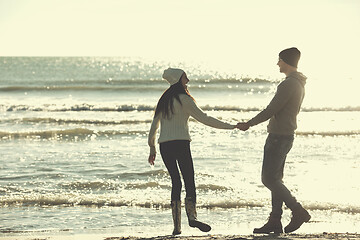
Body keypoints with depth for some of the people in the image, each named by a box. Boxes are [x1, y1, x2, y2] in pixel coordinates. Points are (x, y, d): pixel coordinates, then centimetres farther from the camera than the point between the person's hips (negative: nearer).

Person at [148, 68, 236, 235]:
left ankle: (177, 225, 2)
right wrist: (230, 126, 0)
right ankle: (192, 216, -27)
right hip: (180, 143, -6)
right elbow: (204, 119, -5)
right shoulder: (184, 99, -4)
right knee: (189, 181, -8)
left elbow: (154, 125, 18)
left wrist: (152, 148, 26)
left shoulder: (164, 100, 15)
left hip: (164, 146, 6)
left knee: (176, 182, 9)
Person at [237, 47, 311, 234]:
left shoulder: (288, 84, -18)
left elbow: (271, 110, -18)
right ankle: (275, 222, 10)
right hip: (286, 135, 10)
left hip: (278, 137, -10)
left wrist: (248, 124, -8)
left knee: (268, 179, -8)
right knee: (275, 179, 11)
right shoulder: (299, 85, 14)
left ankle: (298, 212, -9)